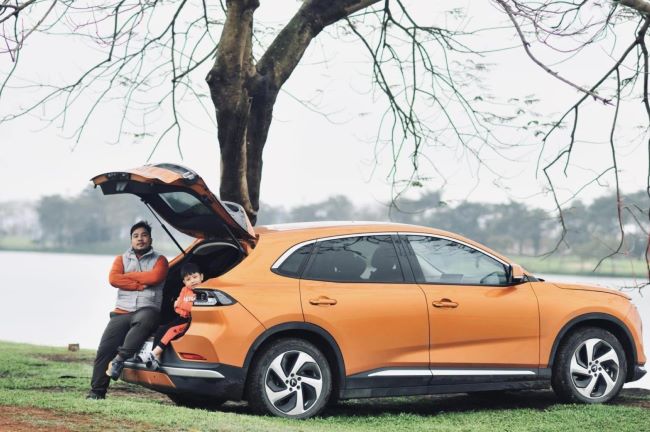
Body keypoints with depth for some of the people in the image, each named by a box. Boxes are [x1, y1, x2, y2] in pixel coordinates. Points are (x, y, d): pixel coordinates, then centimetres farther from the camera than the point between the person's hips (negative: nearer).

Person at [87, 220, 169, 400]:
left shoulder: (159, 260, 14)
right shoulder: (121, 259, 21)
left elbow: (155, 277, -8)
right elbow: (113, 279, 1)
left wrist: (128, 276, 1)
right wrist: (140, 285, -5)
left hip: (148, 309, -3)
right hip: (122, 311, 3)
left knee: (144, 320, -41)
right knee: (105, 348, -12)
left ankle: (120, 358, -36)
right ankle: (97, 391, -7)